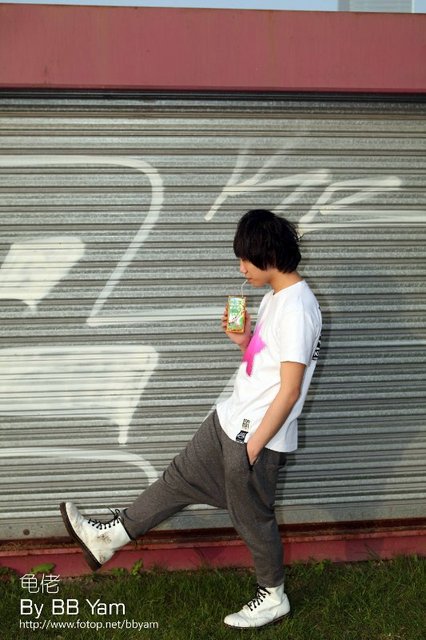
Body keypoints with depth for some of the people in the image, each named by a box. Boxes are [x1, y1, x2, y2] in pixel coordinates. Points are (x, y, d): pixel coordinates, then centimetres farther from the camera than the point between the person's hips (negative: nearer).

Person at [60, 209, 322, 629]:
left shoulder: (296, 309, -24)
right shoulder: (275, 296, 7)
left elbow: (289, 391, -24)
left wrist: (252, 447, -20)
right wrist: (243, 341, -3)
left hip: (257, 436, -9)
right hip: (230, 420, 9)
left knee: (252, 517, 8)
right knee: (181, 479, 17)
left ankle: (273, 598, 30)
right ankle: (110, 537, 29)